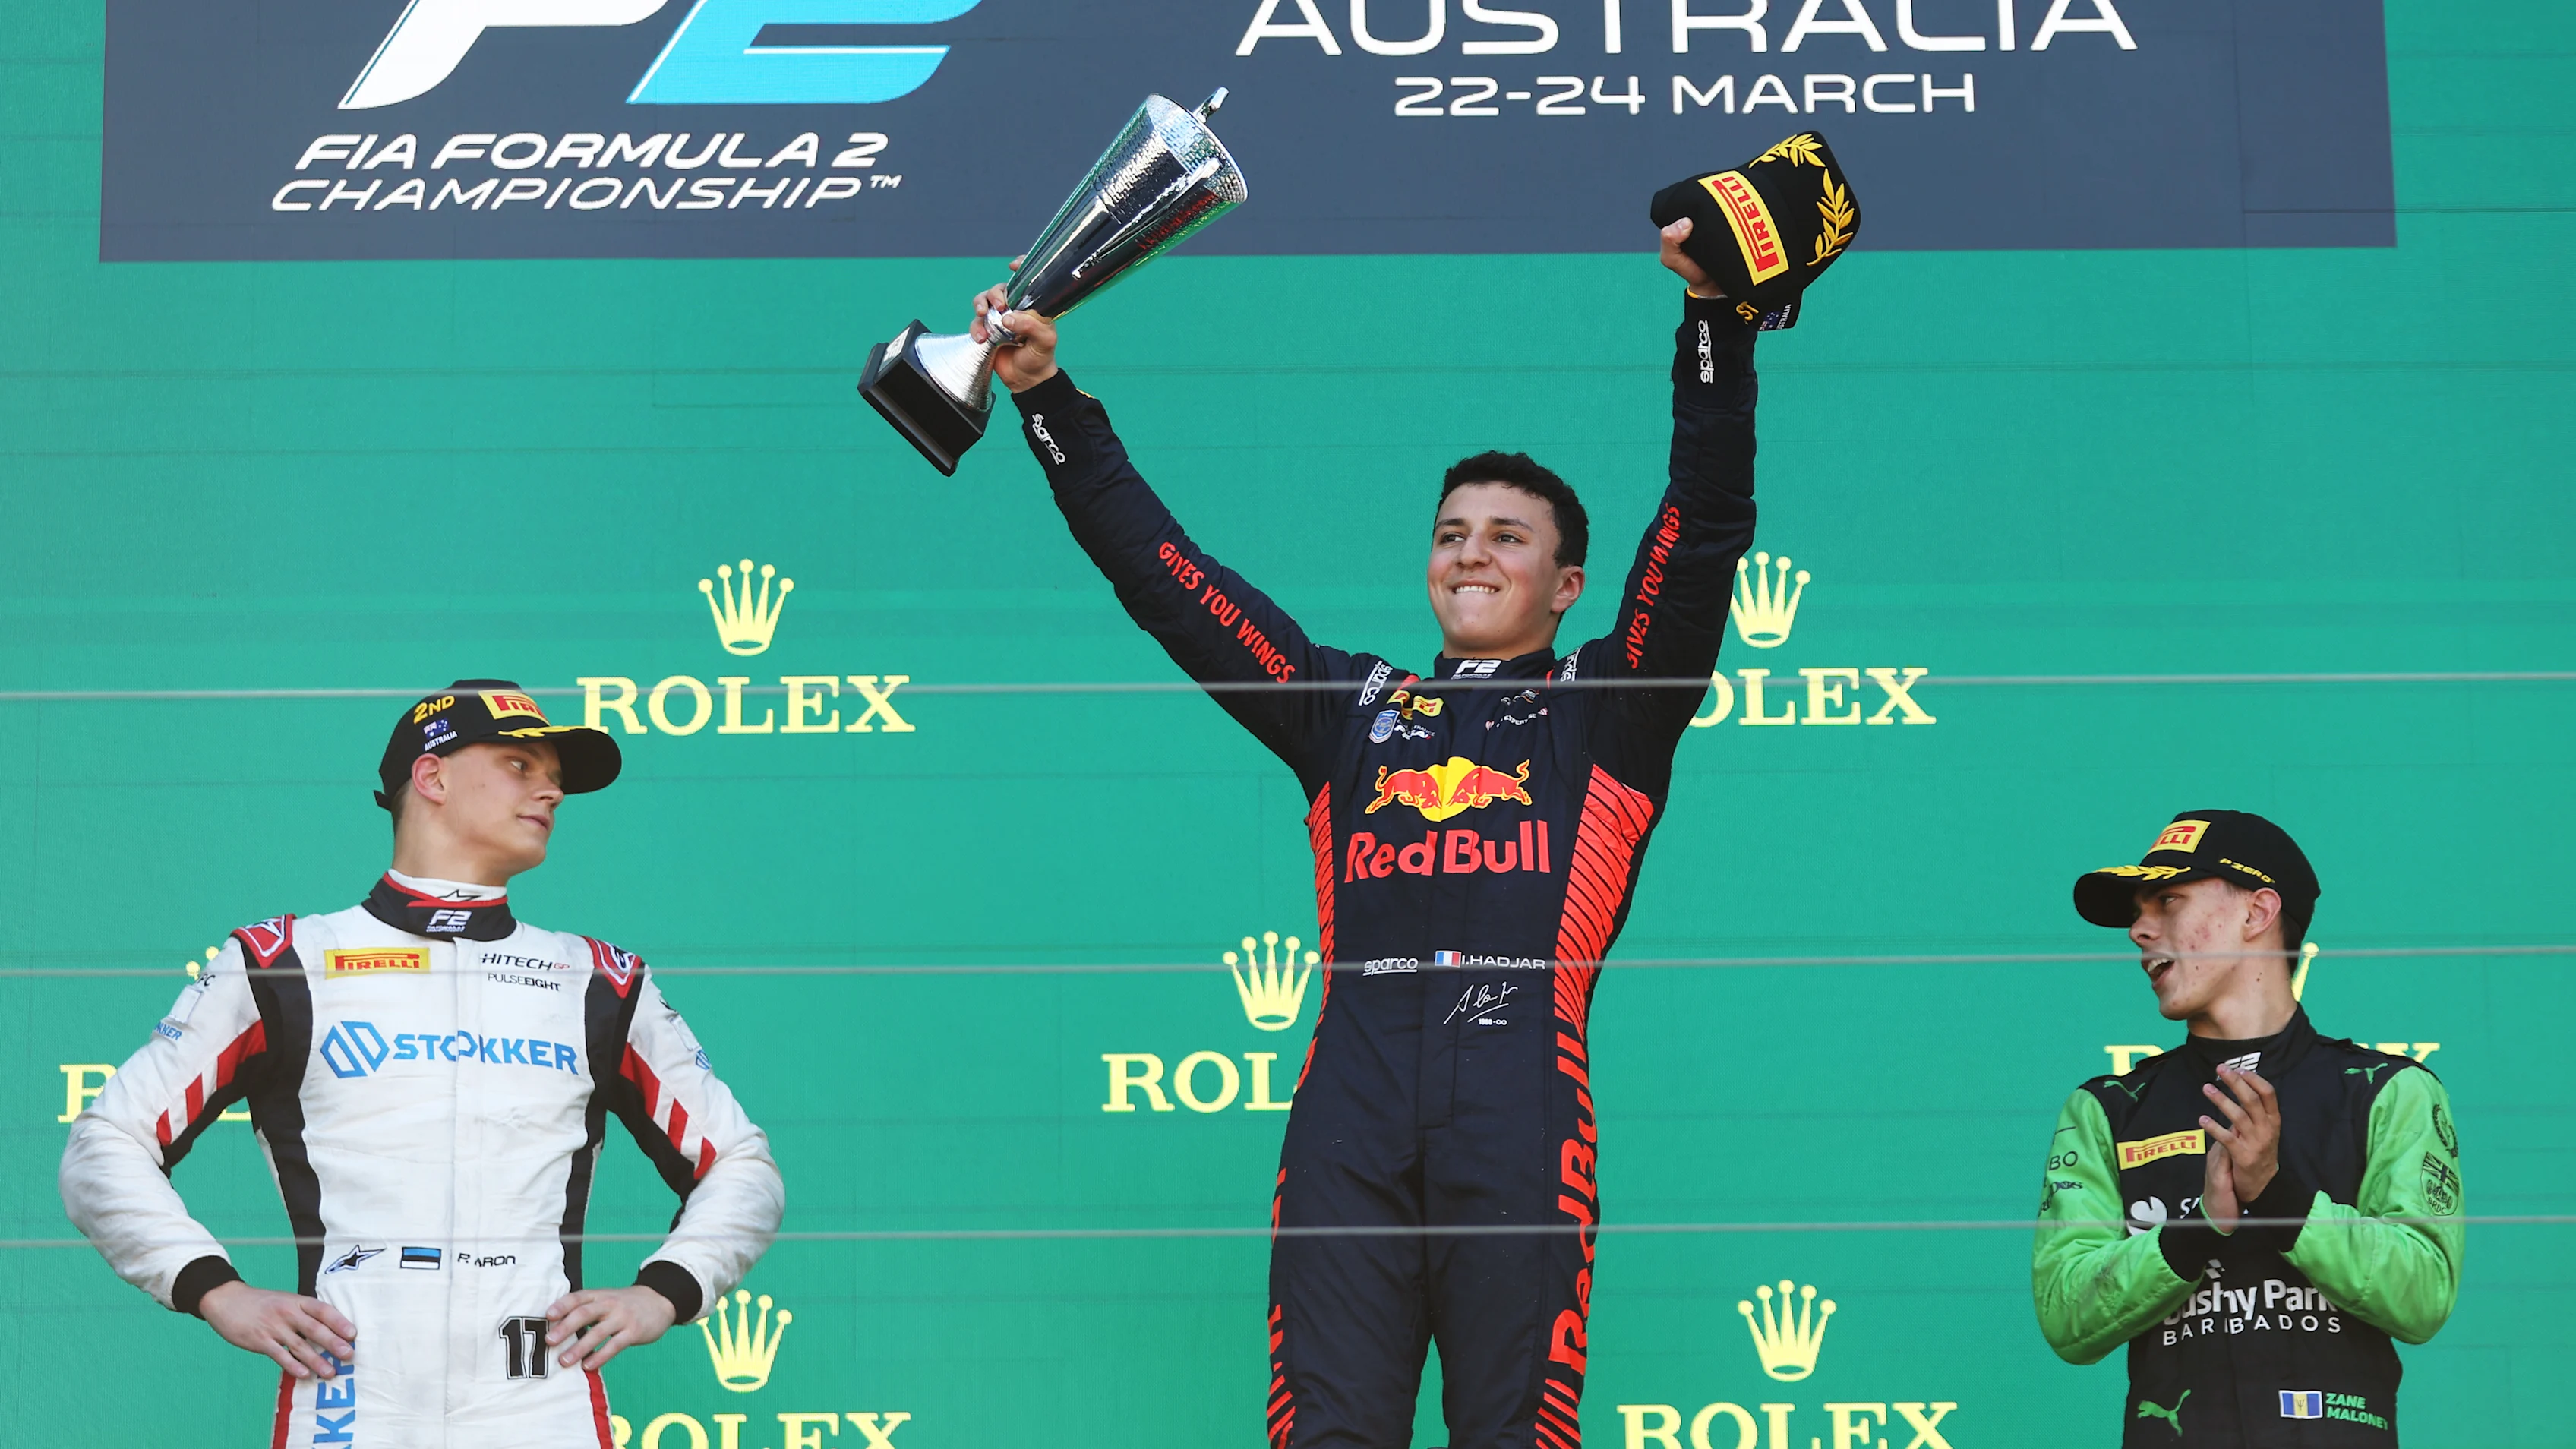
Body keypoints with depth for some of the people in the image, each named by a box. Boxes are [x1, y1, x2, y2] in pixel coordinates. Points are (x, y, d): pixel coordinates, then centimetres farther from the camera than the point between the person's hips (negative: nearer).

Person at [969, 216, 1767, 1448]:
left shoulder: (1606, 710, 19)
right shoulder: (1350, 709, 26)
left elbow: (1706, 527, 8)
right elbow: (1162, 575, 26)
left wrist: (1713, 320, -1)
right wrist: (1051, 401, 23)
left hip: (1520, 1113, -2)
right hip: (1351, 1108, 2)